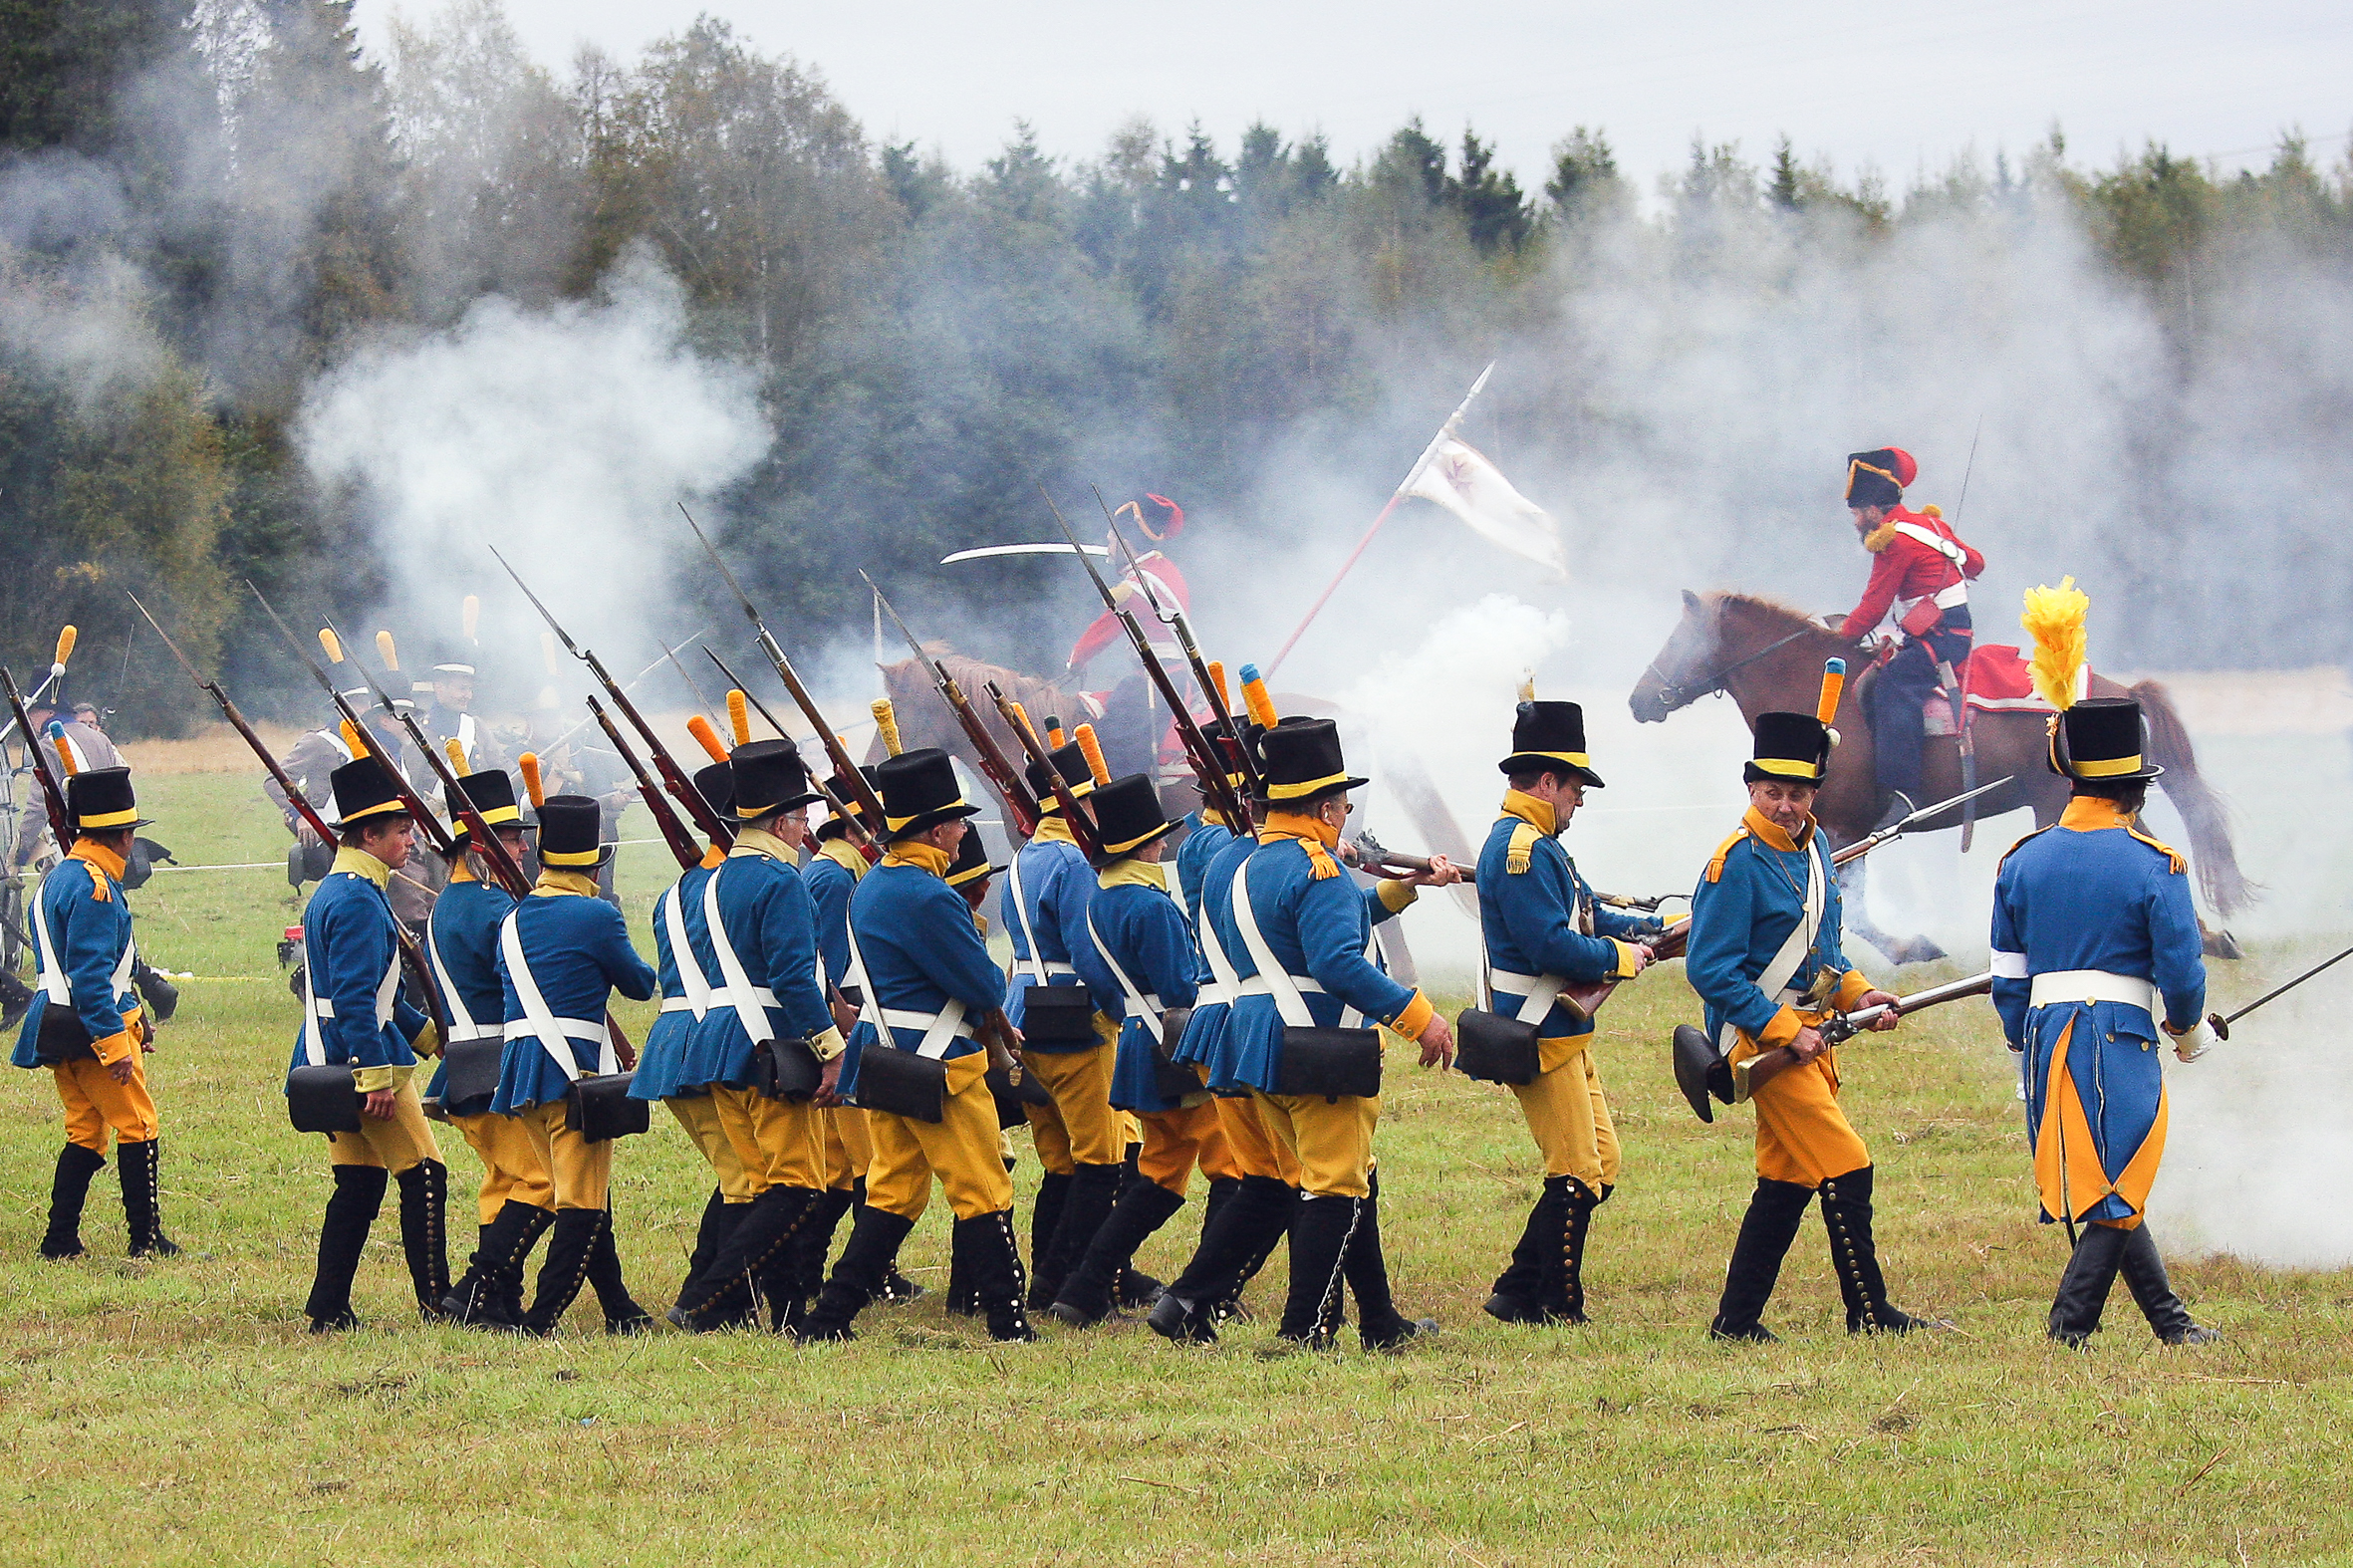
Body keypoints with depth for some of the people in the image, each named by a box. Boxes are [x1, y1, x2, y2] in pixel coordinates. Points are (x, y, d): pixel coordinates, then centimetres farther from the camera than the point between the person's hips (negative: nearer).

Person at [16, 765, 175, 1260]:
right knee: (138, 1126, -2)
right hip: (93, 1026, -10)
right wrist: (114, 1043, -23)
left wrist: (132, 1013, 26)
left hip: (57, 1028, 10)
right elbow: (91, 975, -23)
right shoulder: (95, 886, -17)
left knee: (85, 1132, 13)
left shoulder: (58, 878, 16)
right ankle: (146, 1238, 0)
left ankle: (60, 1238, 10)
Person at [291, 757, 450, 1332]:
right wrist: (376, 1074, -24)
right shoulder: (358, 901, -17)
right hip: (365, 1055, -10)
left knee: (359, 1182, 12)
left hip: (328, 1065, 10)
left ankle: (327, 1310, 10)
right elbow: (356, 998, -23)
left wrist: (428, 1033, 28)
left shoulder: (334, 891, 17)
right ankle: (437, 1303, -3)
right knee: (423, 1175, -4)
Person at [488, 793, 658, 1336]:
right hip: (574, 1069, -7)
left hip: (517, 1068, 7)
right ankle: (540, 1322, -14)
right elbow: (640, 984, 1)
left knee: (583, 1195, 18)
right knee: (583, 1204, -4)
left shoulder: (512, 920, 12)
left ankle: (618, 1308, 26)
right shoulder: (596, 917, -9)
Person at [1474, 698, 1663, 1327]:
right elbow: (1552, 945, -25)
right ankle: (1556, 1309, -1)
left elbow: (1584, 917, 23)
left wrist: (1649, 929, 10)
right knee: (1578, 1175, -7)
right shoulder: (1522, 849, -18)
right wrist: (1620, 958, -12)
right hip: (1540, 1036, -11)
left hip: (1563, 1033, 11)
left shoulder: (1537, 844, 17)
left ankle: (1518, 1294, 15)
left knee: (1598, 1168, 12)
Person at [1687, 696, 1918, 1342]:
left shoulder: (1814, 847, 11)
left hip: (1808, 1033, 9)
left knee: (1787, 1181, 11)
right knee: (1846, 1168, -10)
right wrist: (1783, 1029, -20)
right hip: (1762, 1038, -9)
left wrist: (1856, 992, 4)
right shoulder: (1738, 862, -16)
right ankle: (1870, 1315, -2)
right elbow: (1709, 969, -18)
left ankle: (1736, 1323, 16)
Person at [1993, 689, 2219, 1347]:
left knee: (2098, 1188, 15)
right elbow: (2181, 968, -5)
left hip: (2047, 1035, 5)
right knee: (2119, 1192, 0)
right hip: (2122, 1037, -5)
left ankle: (2170, 1320, 21)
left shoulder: (2022, 860, 6)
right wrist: (2190, 1031, 14)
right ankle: (2071, 1328, -8)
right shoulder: (2154, 865, -8)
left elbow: (2007, 975, 11)